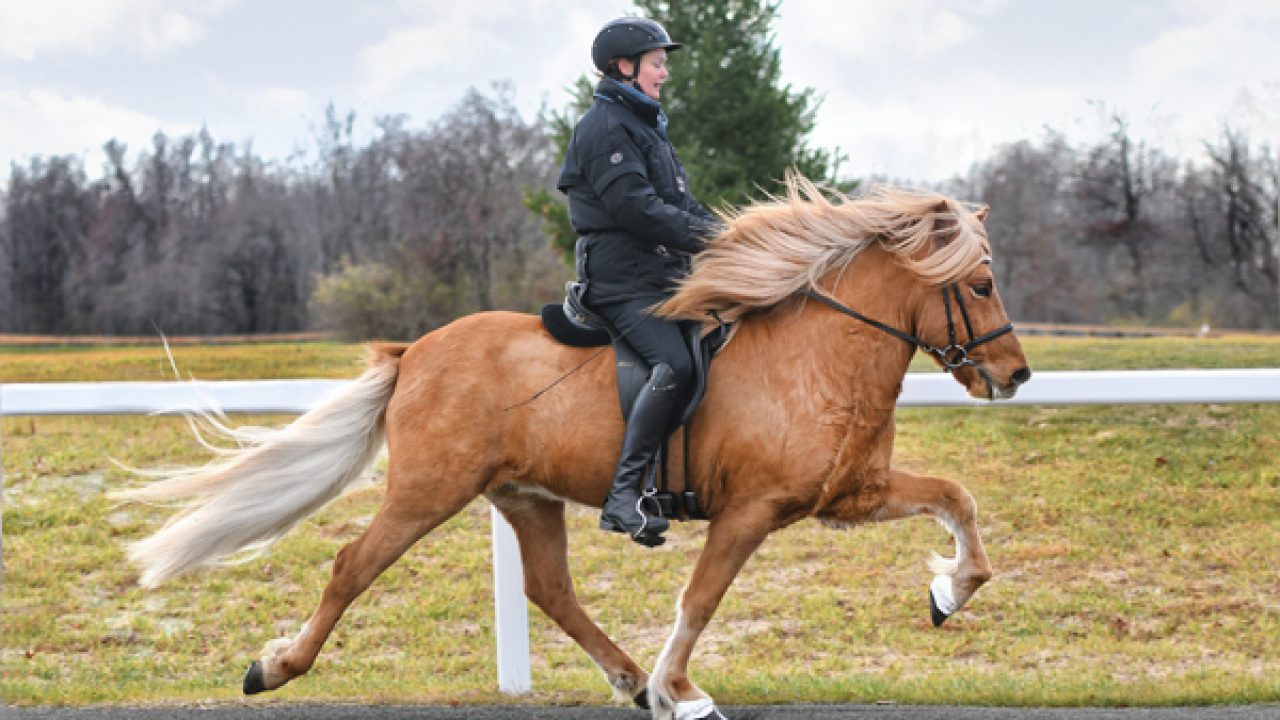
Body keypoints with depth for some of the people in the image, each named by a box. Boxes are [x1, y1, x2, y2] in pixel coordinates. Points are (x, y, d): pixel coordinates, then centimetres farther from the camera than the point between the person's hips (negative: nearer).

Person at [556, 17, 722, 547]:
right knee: (674, 363, -30)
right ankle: (623, 497, -35)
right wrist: (714, 241, -19)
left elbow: (681, 205, 23)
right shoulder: (605, 126, -8)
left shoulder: (645, 125, 24)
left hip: (665, 278, 11)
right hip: (622, 280, -11)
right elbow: (637, 209, -19)